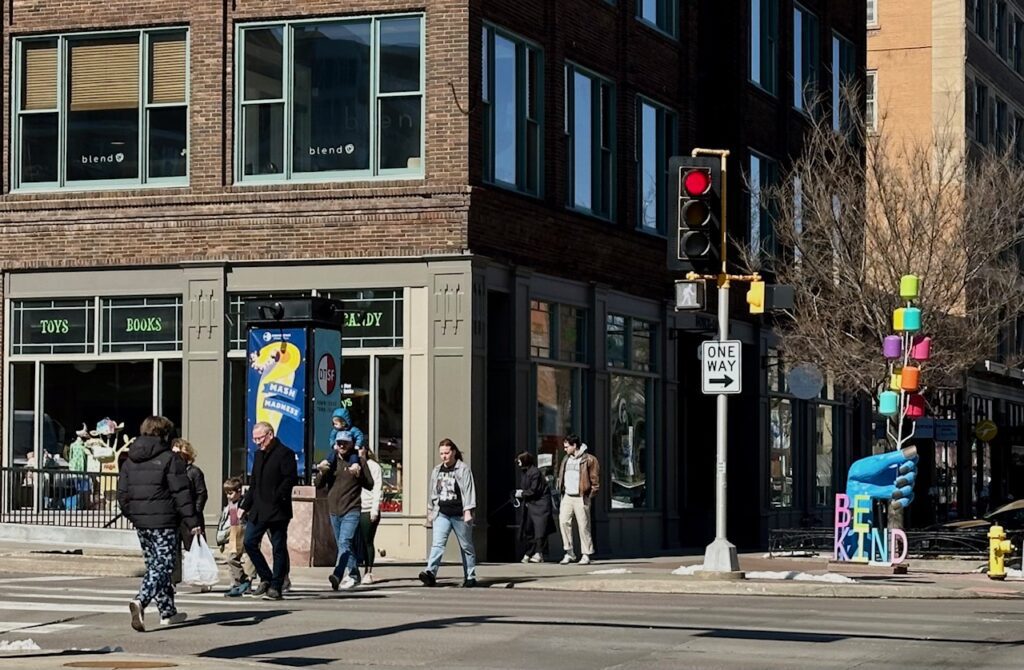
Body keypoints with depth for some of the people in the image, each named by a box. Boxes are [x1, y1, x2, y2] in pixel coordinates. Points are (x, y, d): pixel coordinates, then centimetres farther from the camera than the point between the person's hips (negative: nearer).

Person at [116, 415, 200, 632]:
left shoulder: (130, 460, 10)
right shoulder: (169, 459, -9)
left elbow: (122, 494, 11)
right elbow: (181, 494, -12)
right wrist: (192, 521, -10)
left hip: (140, 523, 7)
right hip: (164, 521, -7)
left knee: (155, 564, 16)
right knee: (162, 566, -6)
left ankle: (168, 612, 21)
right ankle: (141, 601, -28)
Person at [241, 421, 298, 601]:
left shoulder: (284, 453, -8)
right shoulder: (258, 455, 18)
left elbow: (291, 478, -16)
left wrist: (277, 497, -21)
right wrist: (246, 505, 14)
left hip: (277, 511, -8)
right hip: (257, 511, 8)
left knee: (278, 548, -1)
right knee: (249, 542, 3)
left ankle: (275, 587, 3)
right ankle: (266, 579, 15)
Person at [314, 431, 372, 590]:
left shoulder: (357, 462, 2)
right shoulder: (331, 462, 12)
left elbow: (370, 485, 0)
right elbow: (318, 484, 9)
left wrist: (358, 474, -17)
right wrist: (322, 472, -10)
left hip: (352, 510, -5)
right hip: (334, 510, 5)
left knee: (345, 542, -20)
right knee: (342, 545, 11)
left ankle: (338, 574, -31)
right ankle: (353, 576, 21)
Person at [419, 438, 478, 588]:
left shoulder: (463, 469, -2)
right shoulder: (437, 470, 14)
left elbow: (469, 491, -8)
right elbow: (433, 493, 22)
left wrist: (468, 511, -15)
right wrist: (430, 512, 22)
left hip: (460, 515, -4)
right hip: (442, 514, 4)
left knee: (466, 547, 6)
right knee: (437, 544, -14)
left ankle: (470, 577, 14)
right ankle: (430, 573, -26)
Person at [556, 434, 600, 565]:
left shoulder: (589, 460, -4)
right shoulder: (566, 460, 17)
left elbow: (595, 480, -5)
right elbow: (561, 476, 23)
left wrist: (590, 496, -10)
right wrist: (561, 490, 11)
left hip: (581, 497, -6)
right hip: (567, 497, 6)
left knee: (583, 526, -3)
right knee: (563, 521, -6)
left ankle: (586, 554, 5)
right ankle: (569, 553, -1)